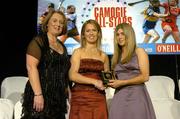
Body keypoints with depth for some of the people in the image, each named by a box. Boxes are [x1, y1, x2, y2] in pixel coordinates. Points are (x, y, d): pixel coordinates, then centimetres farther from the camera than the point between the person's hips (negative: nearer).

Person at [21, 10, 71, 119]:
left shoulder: (62, 47, 16)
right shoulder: (39, 41, -5)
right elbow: (31, 67, -16)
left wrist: (66, 95, 15)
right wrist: (38, 94, -23)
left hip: (58, 98, 7)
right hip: (41, 95, -7)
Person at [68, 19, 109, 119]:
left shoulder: (103, 56, 12)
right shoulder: (78, 52, 3)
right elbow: (72, 75, -9)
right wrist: (94, 81, -15)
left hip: (99, 98, 3)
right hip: (80, 98, -3)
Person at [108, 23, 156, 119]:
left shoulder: (139, 52, 3)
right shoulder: (116, 57, 17)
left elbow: (145, 77, -7)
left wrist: (123, 82, -12)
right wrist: (112, 82, -1)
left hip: (136, 95, -4)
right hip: (119, 96, 4)